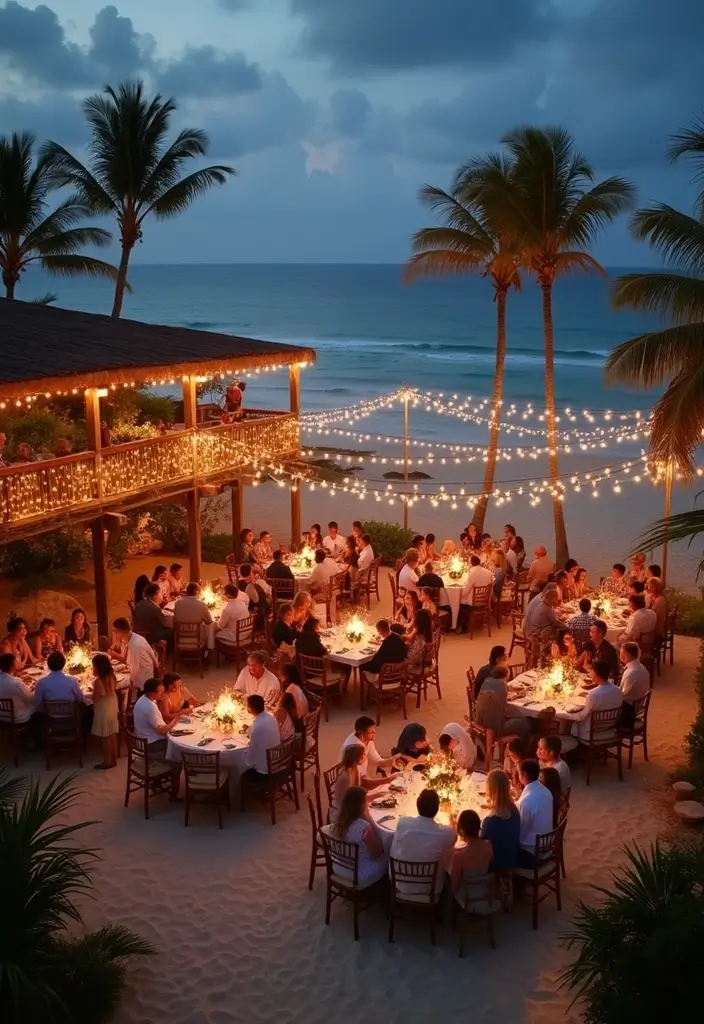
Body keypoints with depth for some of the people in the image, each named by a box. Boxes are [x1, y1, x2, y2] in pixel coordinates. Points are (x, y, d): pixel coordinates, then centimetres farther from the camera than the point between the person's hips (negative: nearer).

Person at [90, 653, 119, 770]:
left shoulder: (99, 681, -24)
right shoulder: (111, 677, -1)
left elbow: (95, 698, -18)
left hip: (103, 709, -8)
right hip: (112, 707, 8)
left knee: (105, 737, 4)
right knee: (112, 735, 16)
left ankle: (107, 761, 13)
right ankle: (114, 759, 25)